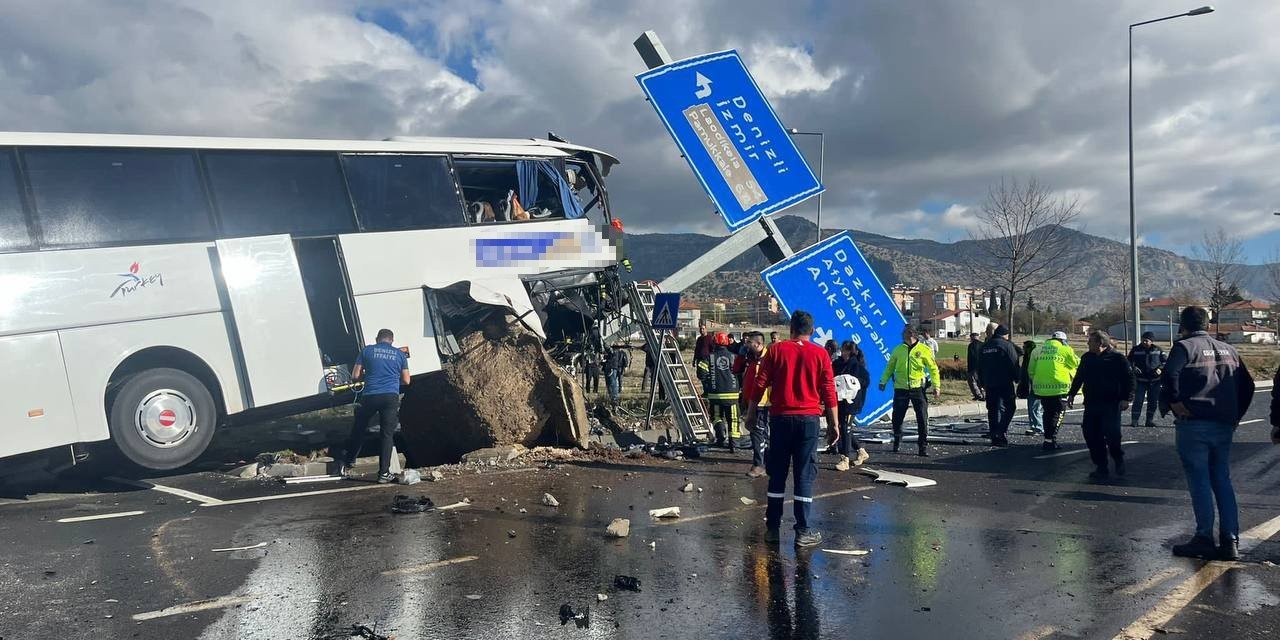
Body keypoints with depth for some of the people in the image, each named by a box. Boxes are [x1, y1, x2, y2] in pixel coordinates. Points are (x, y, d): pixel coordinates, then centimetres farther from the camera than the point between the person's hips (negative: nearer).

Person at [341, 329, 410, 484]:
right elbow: (406, 380, 14)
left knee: (358, 430, 17)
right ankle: (384, 473, 2)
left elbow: (355, 376, 7)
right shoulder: (400, 354, 11)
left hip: (369, 396, 0)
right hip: (391, 397, 0)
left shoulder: (366, 351, 9)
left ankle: (348, 464, 29)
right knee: (387, 434, 4)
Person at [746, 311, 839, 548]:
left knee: (777, 473, 10)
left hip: (780, 417, 1)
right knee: (805, 475, 2)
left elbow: (760, 384, 2)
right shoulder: (820, 354, 0)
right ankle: (803, 531, 3)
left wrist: (751, 413, 11)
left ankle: (772, 528, 14)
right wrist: (834, 422, 5)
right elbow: (829, 390, -1)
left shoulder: (776, 350, 2)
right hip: (808, 419, -1)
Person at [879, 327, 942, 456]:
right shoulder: (898, 349, 7)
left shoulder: (924, 350, -1)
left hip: (917, 387, -2)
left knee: (922, 417, -4)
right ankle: (897, 441, 27)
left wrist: (936, 385, -7)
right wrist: (883, 381, 15)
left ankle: (923, 445, 5)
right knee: (897, 417, 7)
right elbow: (890, 367, 18)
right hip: (900, 388, 2)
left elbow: (933, 368, 0)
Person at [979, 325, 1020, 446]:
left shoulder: (984, 346, 13)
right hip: (1005, 383, -5)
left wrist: (983, 382, 21)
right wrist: (1017, 379, 1)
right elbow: (1015, 365, -10)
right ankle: (1002, 432, -13)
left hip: (989, 383, 6)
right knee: (1009, 407, 1)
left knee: (993, 410, 8)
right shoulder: (1007, 345, -6)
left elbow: (980, 367, 17)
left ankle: (995, 436, 8)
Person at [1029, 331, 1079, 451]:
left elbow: (1031, 371, 15)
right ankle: (1050, 440, -3)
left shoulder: (1037, 350, 12)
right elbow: (1077, 364, 5)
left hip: (1041, 388, 5)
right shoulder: (1065, 350, -3)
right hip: (1059, 387, -5)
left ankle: (1048, 438, 22)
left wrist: (1035, 384, 24)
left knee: (1048, 413, 19)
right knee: (1057, 414, 4)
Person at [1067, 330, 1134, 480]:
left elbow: (1128, 378, -6)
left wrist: (1126, 398, -13)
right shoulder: (1087, 357, 12)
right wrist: (1072, 393, 19)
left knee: (1111, 434, -11)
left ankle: (1118, 459, 18)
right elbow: (1079, 377, 22)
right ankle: (1101, 467, 12)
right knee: (1092, 435, 1)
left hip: (1111, 404, -5)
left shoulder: (1117, 358, -6)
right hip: (1091, 404, 6)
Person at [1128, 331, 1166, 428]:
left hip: (1155, 380, 2)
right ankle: (1134, 420, -4)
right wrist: (1133, 367, -10)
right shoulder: (1136, 349, -1)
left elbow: (1164, 361, 10)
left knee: (1153, 401, 7)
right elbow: (1129, 361, 8)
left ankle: (1150, 420, 17)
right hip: (1141, 380, -2)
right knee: (1138, 400, -7)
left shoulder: (1158, 350, 2)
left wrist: (1160, 369, -8)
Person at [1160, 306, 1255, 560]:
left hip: (1193, 425, -6)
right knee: (1223, 482, 11)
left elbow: (1169, 377, -22)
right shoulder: (1228, 350, 15)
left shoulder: (1184, 347, -6)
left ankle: (1204, 539, 3)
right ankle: (1230, 542, 11)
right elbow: (1247, 385, 16)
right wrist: (1235, 415, 19)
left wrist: (1173, 404, -9)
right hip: (1223, 426, 6)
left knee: (1200, 483, 0)